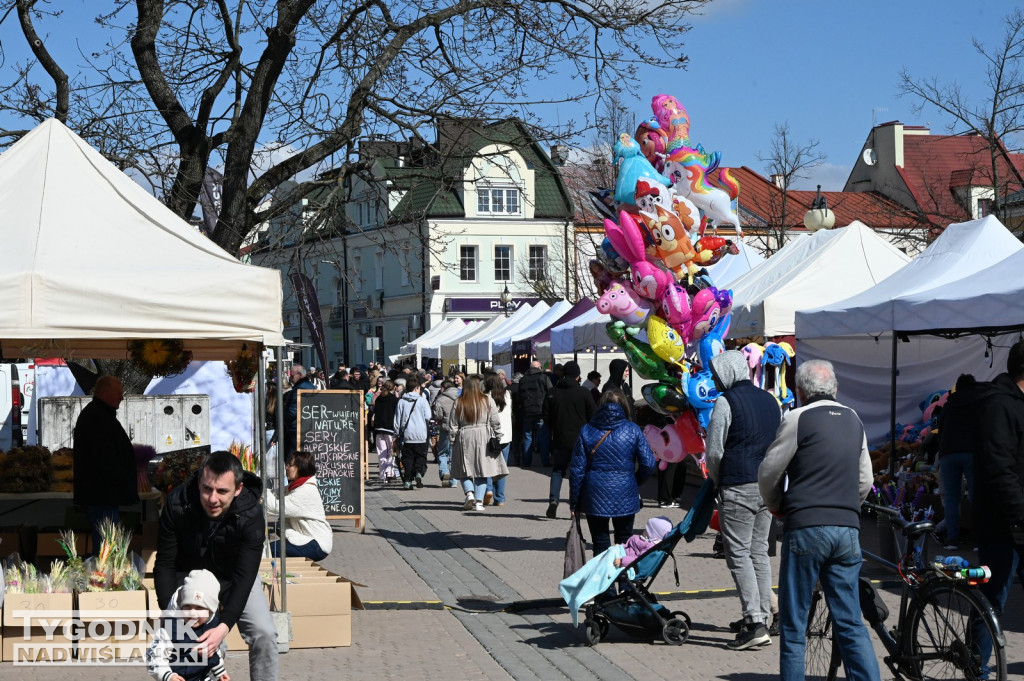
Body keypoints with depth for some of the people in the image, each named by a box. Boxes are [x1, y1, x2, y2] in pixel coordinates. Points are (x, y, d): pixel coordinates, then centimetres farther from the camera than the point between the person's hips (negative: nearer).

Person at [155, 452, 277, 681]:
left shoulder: (251, 514, -31)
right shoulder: (177, 503, -29)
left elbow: (244, 576, -32)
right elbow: (165, 563, -20)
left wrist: (224, 626, -44)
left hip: (234, 575, -1)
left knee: (264, 634, -17)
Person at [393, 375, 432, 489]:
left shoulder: (401, 401, 2)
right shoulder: (422, 400, -4)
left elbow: (397, 420, 5)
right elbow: (428, 417, -3)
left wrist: (397, 433, 14)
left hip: (406, 434, 2)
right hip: (420, 435, -2)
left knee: (407, 458, 7)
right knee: (421, 457, 9)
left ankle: (407, 480, 2)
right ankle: (419, 472, -15)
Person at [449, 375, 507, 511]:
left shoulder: (458, 402, -1)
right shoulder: (488, 400, -2)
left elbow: (452, 425, 2)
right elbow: (495, 422, -1)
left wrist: (453, 441, 10)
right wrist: (497, 438, 8)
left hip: (464, 438, 0)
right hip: (483, 438, 0)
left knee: (465, 470, 11)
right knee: (482, 470, 4)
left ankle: (469, 493, -11)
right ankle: (478, 501, -1)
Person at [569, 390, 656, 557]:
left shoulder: (586, 431, 0)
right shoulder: (633, 430, -2)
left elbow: (577, 469, -1)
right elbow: (648, 464, -5)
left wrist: (574, 502, 5)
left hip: (595, 495, 0)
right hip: (625, 496, 0)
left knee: (600, 543, 4)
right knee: (624, 542, 12)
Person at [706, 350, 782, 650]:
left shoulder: (726, 402, -9)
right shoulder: (770, 399, 13)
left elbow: (714, 451, -8)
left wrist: (718, 481, 8)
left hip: (738, 488, -7)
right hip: (768, 487, 7)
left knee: (739, 554, -4)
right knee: (760, 552, 13)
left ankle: (755, 624, -11)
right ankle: (764, 619, 14)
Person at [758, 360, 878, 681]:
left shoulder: (798, 420, -5)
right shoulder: (853, 420, 14)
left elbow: (768, 474, -1)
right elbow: (865, 480, 18)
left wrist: (777, 506, 17)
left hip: (807, 529, -5)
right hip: (848, 529, 5)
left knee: (793, 624, 2)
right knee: (851, 624, 7)